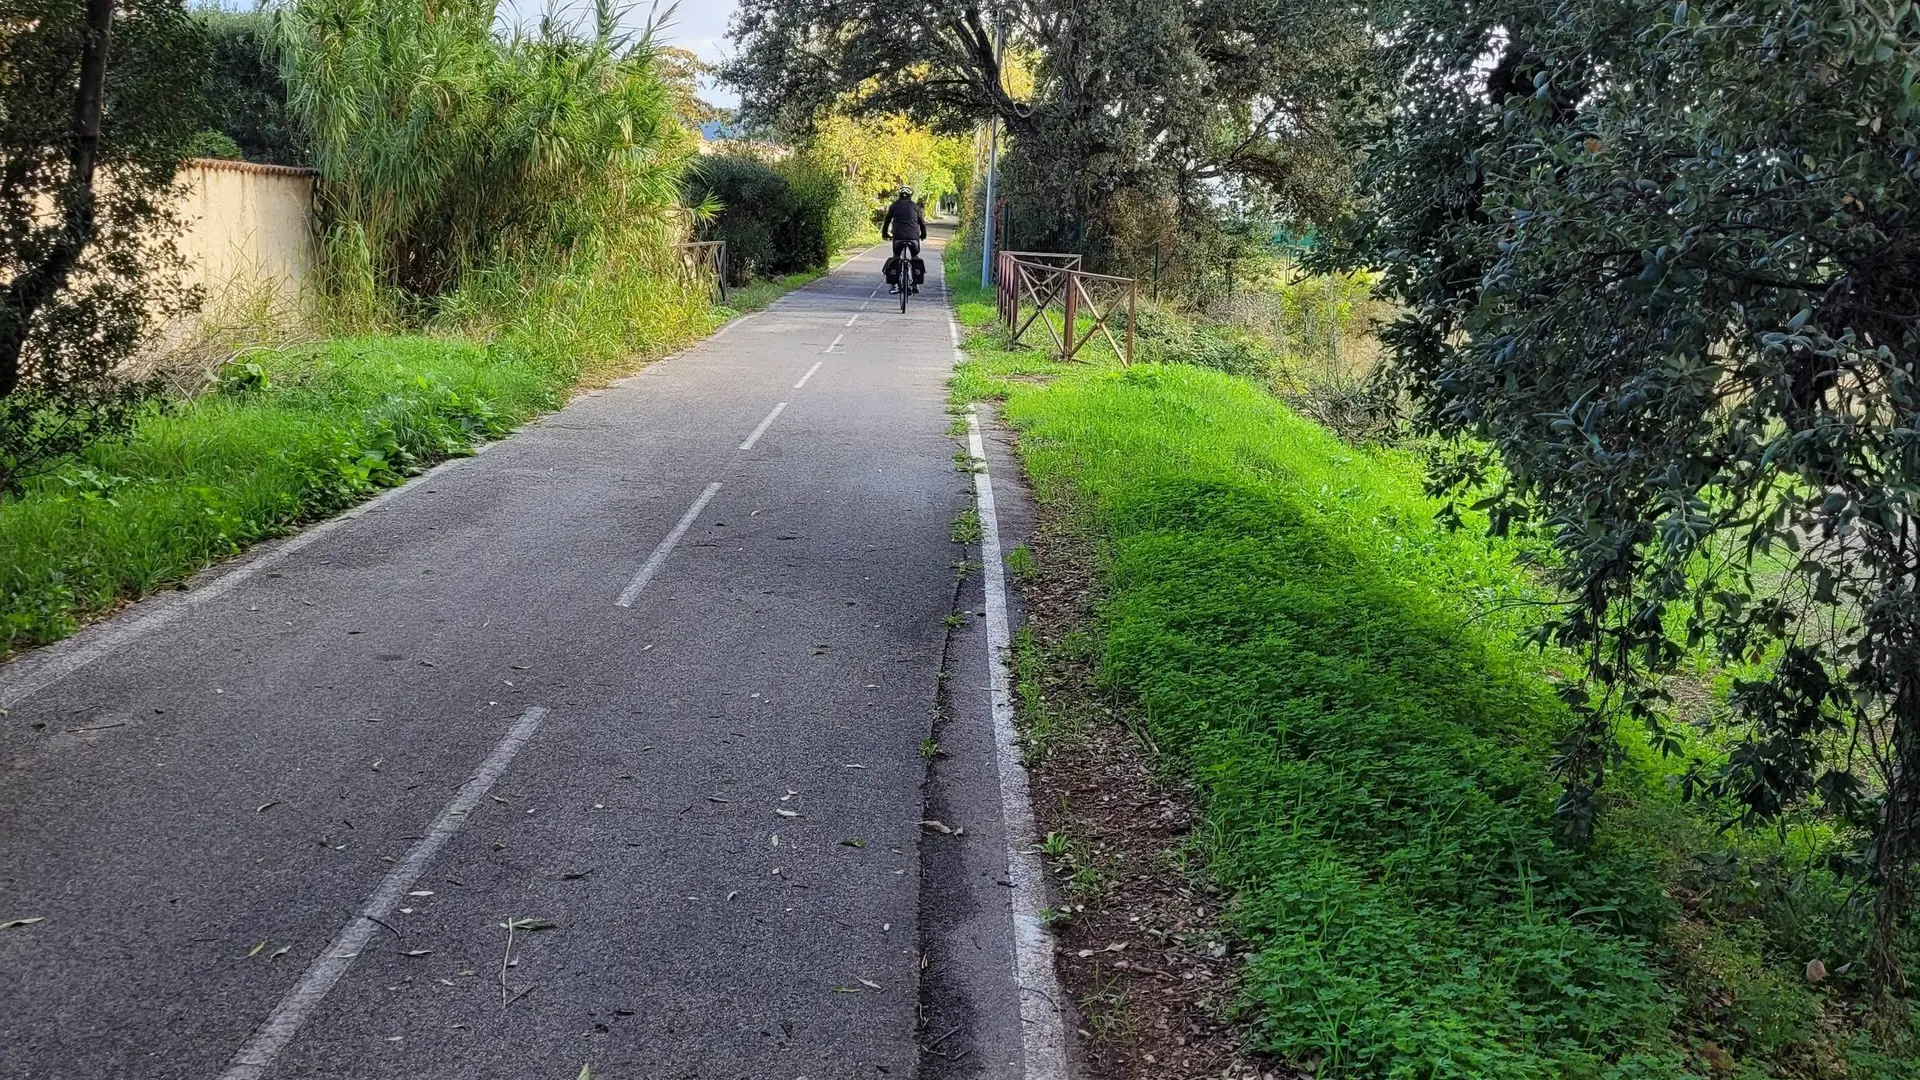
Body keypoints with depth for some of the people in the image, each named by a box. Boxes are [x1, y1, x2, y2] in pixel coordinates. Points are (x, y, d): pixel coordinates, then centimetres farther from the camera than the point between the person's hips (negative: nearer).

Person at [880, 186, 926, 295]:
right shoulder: (915, 206, 14)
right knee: (915, 258, 22)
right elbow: (922, 222, 19)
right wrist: (923, 235, 36)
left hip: (898, 237, 0)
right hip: (913, 237, 0)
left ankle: (894, 285, 8)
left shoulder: (894, 205, 13)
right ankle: (915, 284, 14)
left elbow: (887, 221, 17)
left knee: (896, 257, 18)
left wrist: (884, 234, 31)